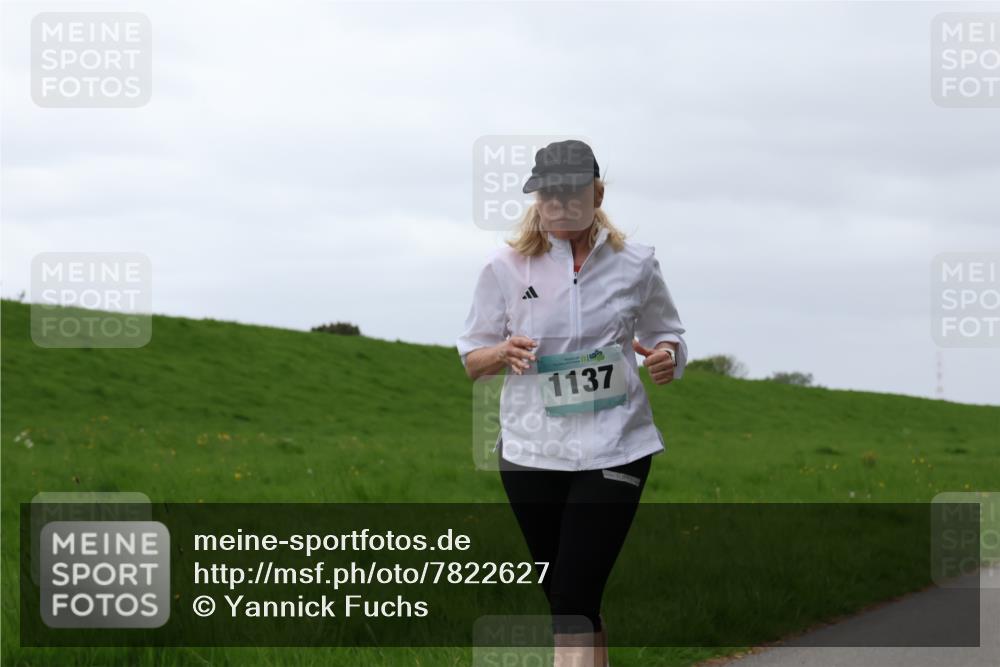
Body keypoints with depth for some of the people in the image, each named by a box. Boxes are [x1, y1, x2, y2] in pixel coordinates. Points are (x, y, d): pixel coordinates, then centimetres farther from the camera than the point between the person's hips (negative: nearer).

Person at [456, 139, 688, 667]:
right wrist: (503, 354, -16)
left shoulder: (634, 265, 1)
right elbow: (471, 358, 8)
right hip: (532, 450, 2)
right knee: (562, 597, 10)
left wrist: (666, 357, -9)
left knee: (574, 597, -12)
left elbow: (666, 336, 16)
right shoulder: (506, 268, 1)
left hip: (614, 450, -2)